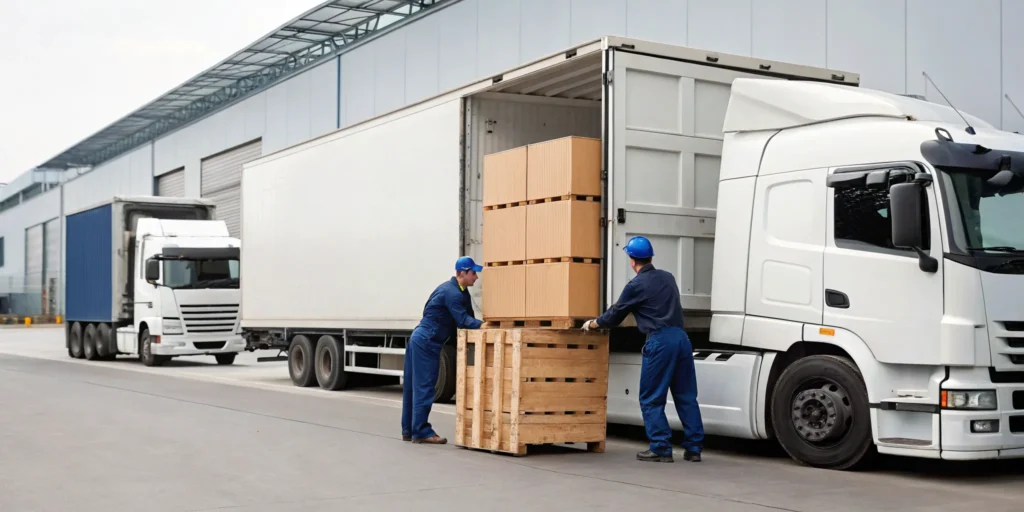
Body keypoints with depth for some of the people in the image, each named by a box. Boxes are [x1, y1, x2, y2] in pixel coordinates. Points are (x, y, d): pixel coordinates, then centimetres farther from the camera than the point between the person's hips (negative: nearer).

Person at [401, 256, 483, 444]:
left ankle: (409, 430, 17)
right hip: (426, 342, -10)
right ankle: (421, 431, -5)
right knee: (424, 387, -7)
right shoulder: (452, 292, -18)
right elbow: (463, 321, -24)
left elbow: (467, 316, 13)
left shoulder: (461, 291, 14)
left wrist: (481, 325, -2)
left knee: (413, 387, 12)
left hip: (420, 339, 10)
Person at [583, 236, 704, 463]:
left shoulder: (636, 285, -2)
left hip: (659, 342, -6)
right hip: (681, 337, 6)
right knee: (686, 397, 9)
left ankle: (661, 448, 0)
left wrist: (593, 323, 27)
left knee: (651, 400, 3)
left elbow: (615, 315, 8)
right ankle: (694, 447, 9)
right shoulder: (668, 278, 16)